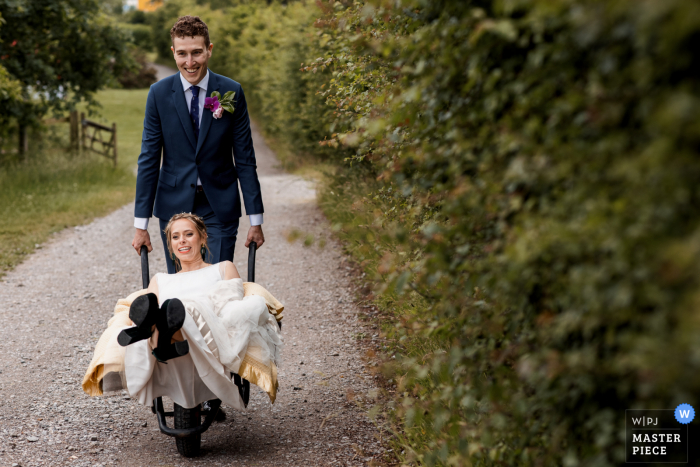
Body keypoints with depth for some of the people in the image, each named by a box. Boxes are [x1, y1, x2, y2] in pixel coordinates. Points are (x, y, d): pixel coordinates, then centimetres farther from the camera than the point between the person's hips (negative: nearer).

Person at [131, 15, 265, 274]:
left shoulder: (231, 92, -4)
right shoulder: (159, 93, -3)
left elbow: (245, 158, -1)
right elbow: (149, 159, 0)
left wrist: (256, 220, -3)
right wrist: (141, 225, -3)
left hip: (219, 206, -1)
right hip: (174, 205, 1)